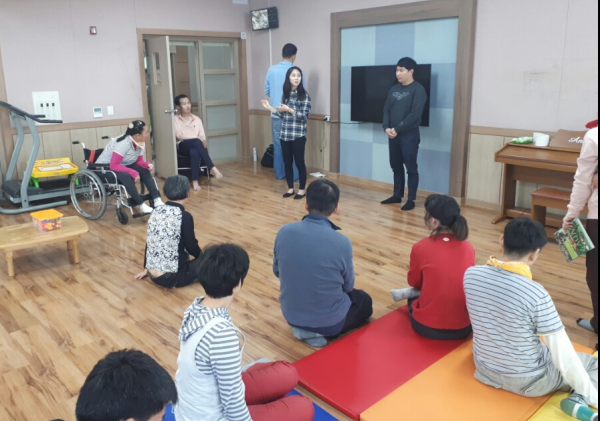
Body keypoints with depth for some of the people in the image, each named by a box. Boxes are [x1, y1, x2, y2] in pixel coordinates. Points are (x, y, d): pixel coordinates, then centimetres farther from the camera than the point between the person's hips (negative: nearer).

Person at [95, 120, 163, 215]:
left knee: (145, 171, -15)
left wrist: (147, 165, -22)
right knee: (126, 176, -36)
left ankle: (157, 200, -21)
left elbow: (139, 161, -1)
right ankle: (139, 205, -27)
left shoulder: (141, 143, -9)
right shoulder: (123, 143, -31)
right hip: (105, 168, -8)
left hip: (123, 165, 8)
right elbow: (113, 165, -34)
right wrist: (133, 172, -37)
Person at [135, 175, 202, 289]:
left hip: (152, 275, 7)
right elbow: (191, 247, -8)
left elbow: (149, 242, 12)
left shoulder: (156, 212, 2)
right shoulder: (184, 216, -16)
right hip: (172, 277, -7)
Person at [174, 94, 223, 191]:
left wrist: (203, 141, -19)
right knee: (197, 142, -37)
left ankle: (195, 181, -42)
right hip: (183, 147, -2)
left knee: (194, 152, -38)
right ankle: (212, 168, -39)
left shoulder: (197, 119, 14)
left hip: (195, 146, 2)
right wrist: (198, 138, -22)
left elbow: (202, 136, 8)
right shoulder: (175, 120, 3)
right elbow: (179, 136, -11)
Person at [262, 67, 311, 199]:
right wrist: (271, 108, 5)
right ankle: (290, 188, 22)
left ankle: (302, 189, 14)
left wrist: (289, 109, -19)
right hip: (285, 134, 5)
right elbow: (283, 115, 14)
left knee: (299, 162, 1)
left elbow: (304, 115, -12)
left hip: (298, 135, -5)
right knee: (287, 162, 10)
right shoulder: (285, 94, 10)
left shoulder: (304, 95, -6)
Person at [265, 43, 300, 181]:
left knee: (278, 145, 11)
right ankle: (294, 175, 10)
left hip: (276, 114, 4)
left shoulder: (271, 70, 0)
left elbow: (267, 91, 9)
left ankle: (279, 173, 17)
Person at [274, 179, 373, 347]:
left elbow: (277, 271, 2)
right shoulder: (342, 242, -25)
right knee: (364, 301, 27)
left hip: (291, 315, 5)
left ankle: (302, 327, 13)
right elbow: (348, 285, -7)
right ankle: (322, 332, 6)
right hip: (329, 321, -5)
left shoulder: (284, 232, -15)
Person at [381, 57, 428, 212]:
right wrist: (386, 128, -8)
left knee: (411, 168, -1)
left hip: (409, 135, -7)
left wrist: (397, 129, -18)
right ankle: (397, 195, 23)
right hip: (393, 135, 7)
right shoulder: (394, 89, 13)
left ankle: (411, 199, 6)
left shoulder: (418, 90, -8)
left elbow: (415, 114, -16)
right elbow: (386, 110, 10)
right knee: (396, 166, 12)